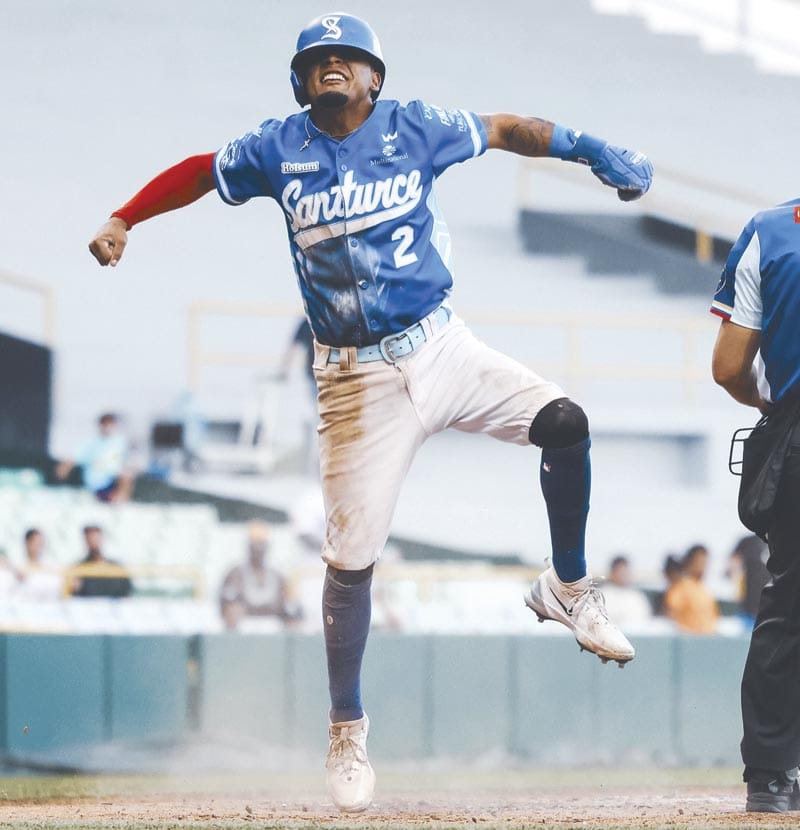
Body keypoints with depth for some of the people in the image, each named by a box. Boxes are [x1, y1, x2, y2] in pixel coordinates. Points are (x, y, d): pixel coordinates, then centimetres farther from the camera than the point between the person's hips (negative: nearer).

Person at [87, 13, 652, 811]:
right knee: (350, 557, -2)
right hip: (358, 380, -1)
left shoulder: (416, 129, 0)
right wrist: (122, 219, 1)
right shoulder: (277, 149, 0)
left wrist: (590, 149, -4)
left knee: (563, 422, -19)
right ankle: (346, 733, 12)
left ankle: (567, 588, 4)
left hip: (441, 348, 1)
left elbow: (504, 131, 8)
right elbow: (198, 173, 12)